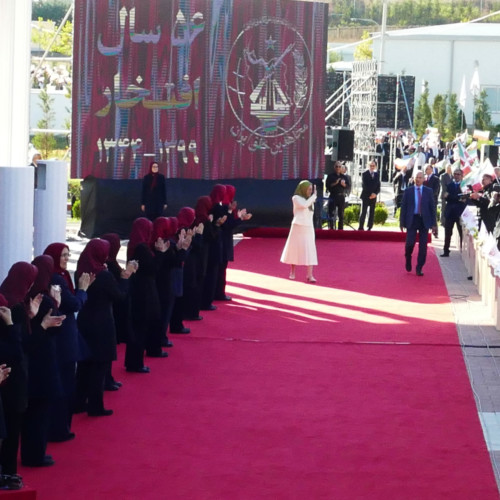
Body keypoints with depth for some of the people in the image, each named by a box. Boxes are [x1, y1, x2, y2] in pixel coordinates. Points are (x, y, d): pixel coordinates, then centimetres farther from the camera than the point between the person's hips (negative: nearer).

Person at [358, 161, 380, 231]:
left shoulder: (377, 174, 10)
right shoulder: (365, 174, 0)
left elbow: (378, 186, 9)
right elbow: (364, 185, -8)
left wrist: (375, 193, -9)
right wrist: (370, 194, -13)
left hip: (373, 196, 3)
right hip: (366, 196, -3)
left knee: (372, 213, 2)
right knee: (363, 212, -6)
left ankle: (369, 228, 5)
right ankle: (361, 227, -4)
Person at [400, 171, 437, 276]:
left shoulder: (428, 191, 7)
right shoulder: (408, 191, 4)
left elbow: (432, 207, 7)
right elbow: (403, 207, 4)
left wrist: (433, 224, 2)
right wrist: (402, 222, -3)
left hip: (424, 221, 1)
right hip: (412, 220, -1)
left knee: (423, 246, -1)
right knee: (410, 243, -10)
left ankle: (419, 268, 7)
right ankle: (408, 259, 21)